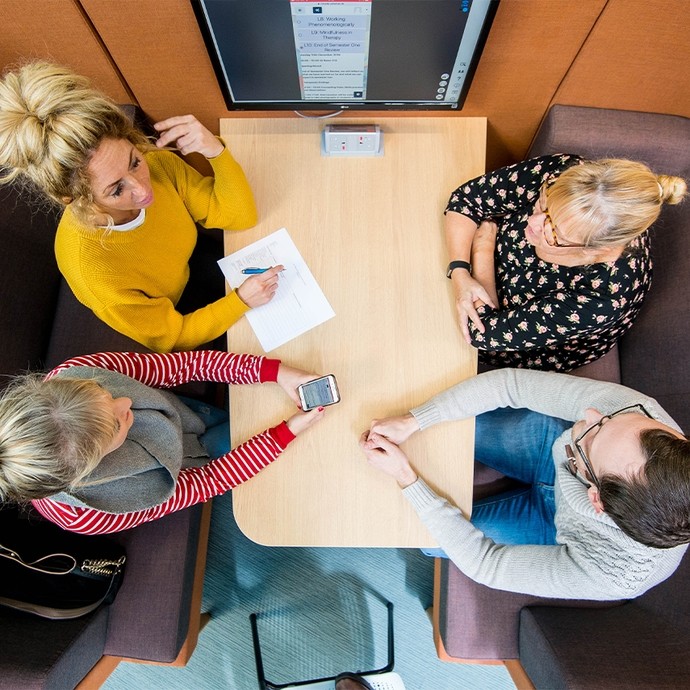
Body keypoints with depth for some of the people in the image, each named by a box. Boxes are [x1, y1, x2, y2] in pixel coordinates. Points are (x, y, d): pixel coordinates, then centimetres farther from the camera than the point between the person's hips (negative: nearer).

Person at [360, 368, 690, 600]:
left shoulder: (614, 575, -42)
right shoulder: (635, 409, -39)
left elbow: (484, 563, -29)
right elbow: (513, 382, -31)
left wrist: (405, 477, -30)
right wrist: (411, 421, -35)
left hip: (555, 523, -2)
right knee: (451, 423, 0)